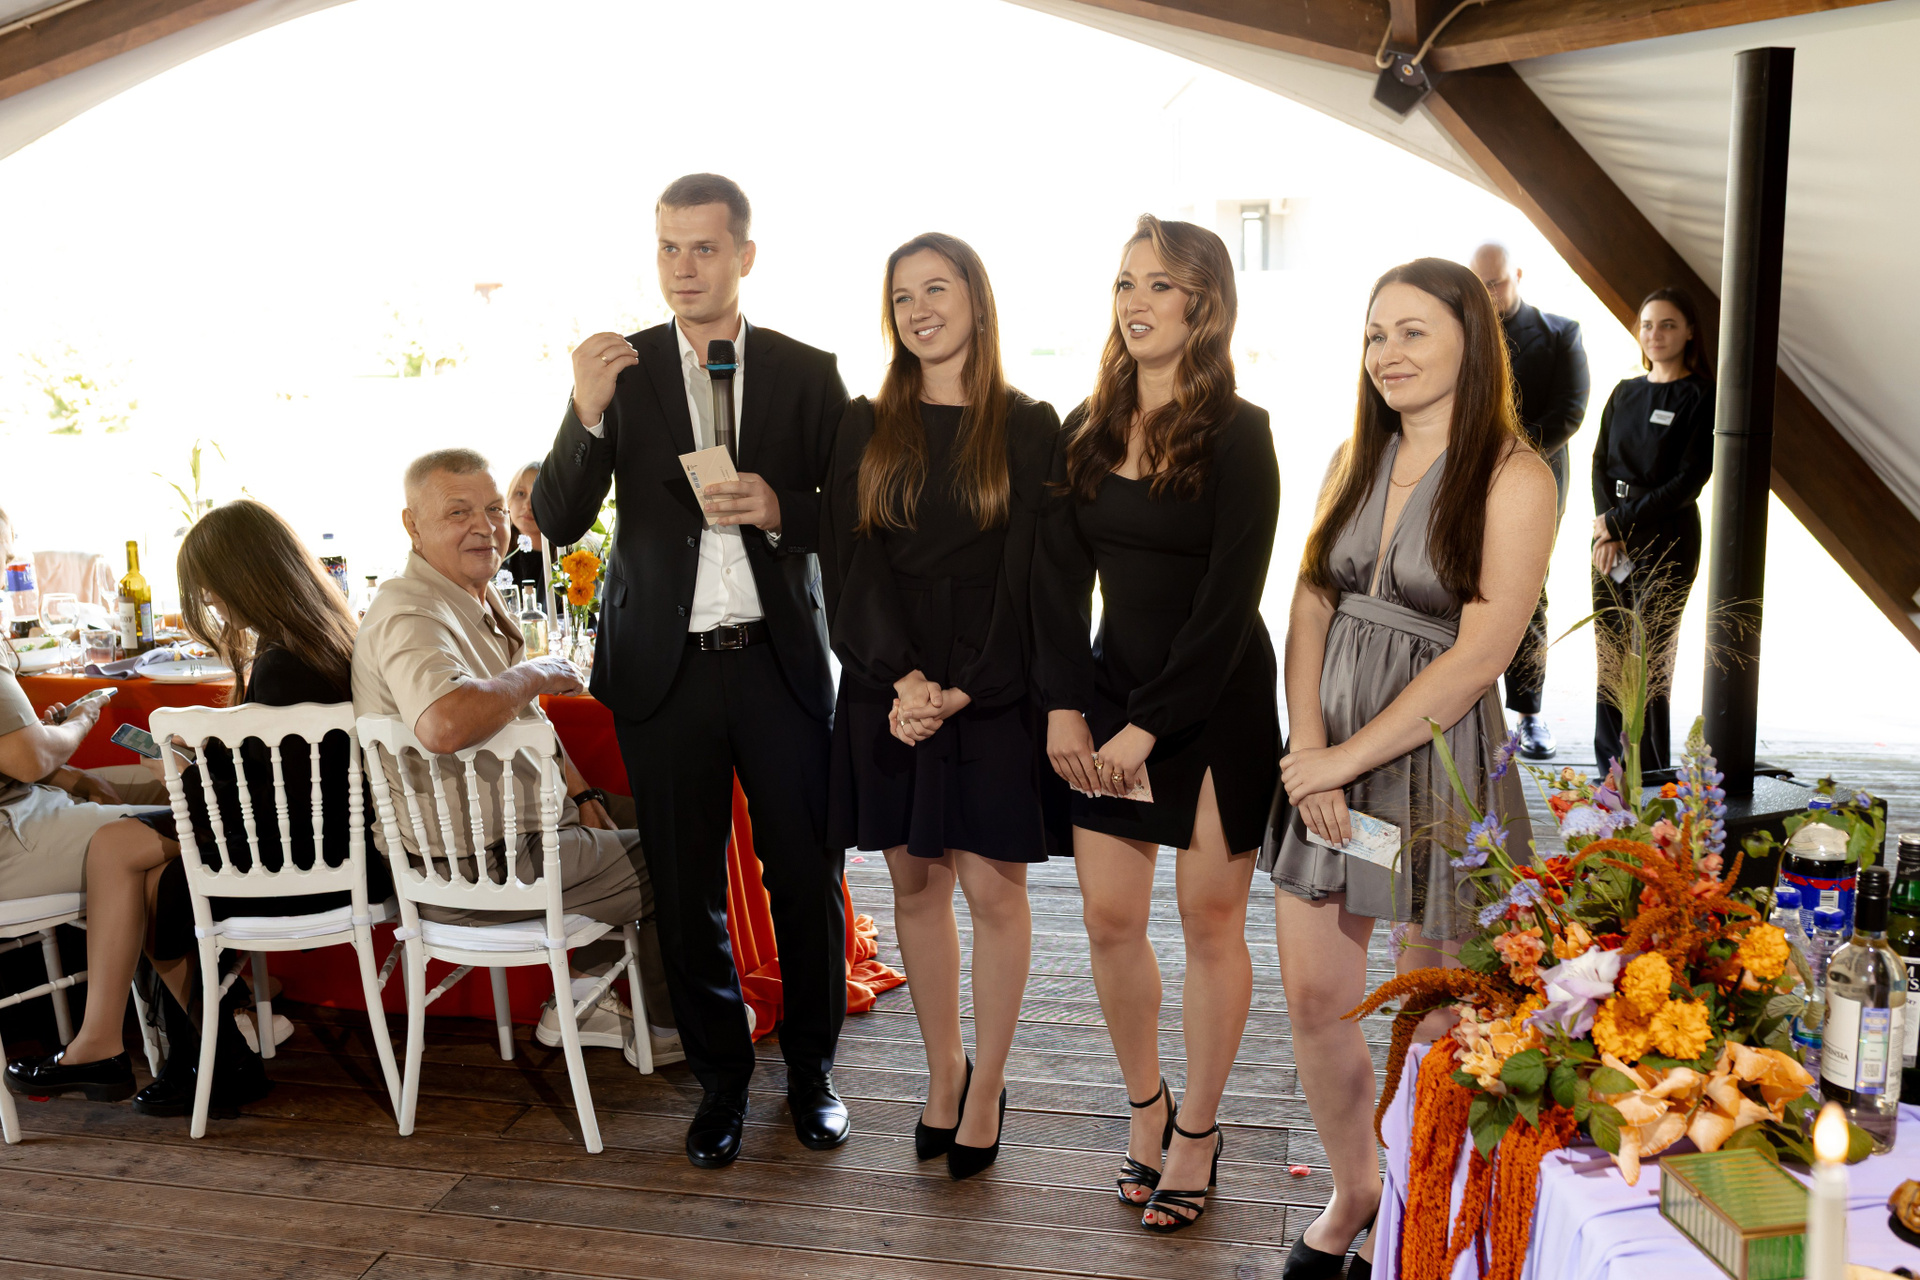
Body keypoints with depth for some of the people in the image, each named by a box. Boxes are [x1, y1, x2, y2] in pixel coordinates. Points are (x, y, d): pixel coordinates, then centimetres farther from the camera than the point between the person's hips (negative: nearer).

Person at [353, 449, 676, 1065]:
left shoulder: (480, 601, 10)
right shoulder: (409, 614, -23)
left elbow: (524, 721, 21)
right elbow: (445, 723, -45)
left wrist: (581, 794, 11)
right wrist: (537, 674, -28)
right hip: (469, 872, -10)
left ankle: (583, 998, 28)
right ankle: (667, 1028, 22)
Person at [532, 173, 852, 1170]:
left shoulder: (806, 372, 4)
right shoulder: (621, 371, 4)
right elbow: (557, 523, -2)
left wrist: (779, 510, -16)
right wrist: (586, 415, -18)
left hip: (780, 660, 0)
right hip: (666, 666, 1)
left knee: (807, 878, 6)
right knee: (688, 890, 10)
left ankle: (811, 1068, 27)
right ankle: (721, 1080, 28)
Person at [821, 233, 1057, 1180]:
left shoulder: (1027, 428, 1)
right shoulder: (866, 428, 8)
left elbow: (1028, 576, -5)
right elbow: (852, 562, 0)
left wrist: (961, 689, -14)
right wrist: (902, 677, -14)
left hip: (992, 689, -2)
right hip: (888, 688, 3)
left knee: (993, 888, 2)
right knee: (915, 880, 10)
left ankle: (987, 1084, 18)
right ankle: (943, 1069, 26)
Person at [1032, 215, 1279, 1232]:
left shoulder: (1237, 433, -9)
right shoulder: (1087, 432, 6)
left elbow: (1230, 601, -13)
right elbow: (1058, 576, 5)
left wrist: (1148, 728, -15)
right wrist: (1065, 708, -5)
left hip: (1217, 704, -4)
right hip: (1111, 692, 4)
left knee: (1210, 920, 6)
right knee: (1109, 917, 6)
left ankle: (1197, 1131, 22)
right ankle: (1147, 1105, 27)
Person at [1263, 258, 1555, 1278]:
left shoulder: (1512, 477, -10)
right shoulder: (1355, 460, 9)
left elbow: (1478, 655, -17)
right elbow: (1309, 611, 4)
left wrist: (1349, 757, -15)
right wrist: (1309, 752, -9)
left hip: (1440, 761, -5)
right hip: (1326, 755, 5)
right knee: (1314, 1001, 10)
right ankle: (1353, 1194, 34)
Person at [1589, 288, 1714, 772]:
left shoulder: (1701, 397, -4)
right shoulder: (1624, 393, 13)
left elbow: (1689, 481, -10)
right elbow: (1600, 463, 7)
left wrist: (1620, 522, -12)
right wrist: (1608, 534, -7)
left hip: (1666, 541, -5)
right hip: (1612, 537, 5)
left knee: (1650, 664, -5)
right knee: (1609, 658, 6)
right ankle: (1610, 773, 15)